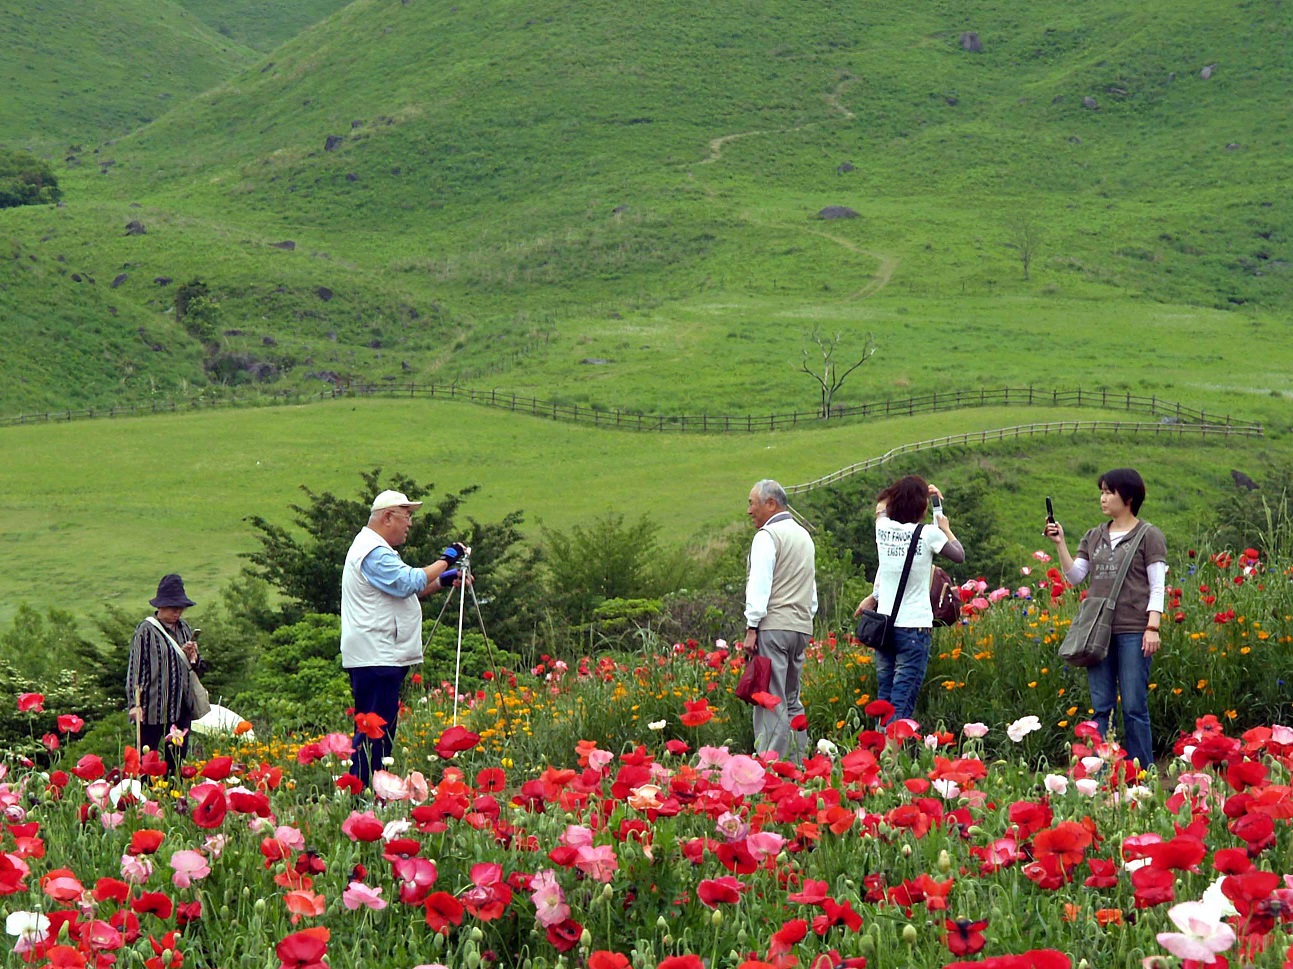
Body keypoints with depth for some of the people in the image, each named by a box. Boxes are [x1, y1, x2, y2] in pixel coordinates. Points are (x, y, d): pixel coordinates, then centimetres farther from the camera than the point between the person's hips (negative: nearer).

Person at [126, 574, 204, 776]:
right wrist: (134, 703, -14)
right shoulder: (146, 630, -6)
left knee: (177, 759, 8)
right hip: (153, 706, -6)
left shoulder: (185, 629, 12)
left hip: (181, 706, 6)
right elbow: (135, 668, -8)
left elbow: (199, 668, 19)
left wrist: (192, 657, -4)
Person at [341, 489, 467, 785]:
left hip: (380, 657, 11)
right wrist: (445, 561, -12)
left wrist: (444, 581, 16)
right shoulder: (372, 552, -13)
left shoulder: (374, 548, 22)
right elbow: (409, 582, -23)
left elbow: (404, 589, 28)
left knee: (374, 732, 10)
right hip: (375, 659, -11)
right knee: (375, 732, -12)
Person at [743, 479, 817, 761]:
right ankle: (798, 761, 11)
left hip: (773, 627, -9)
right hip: (802, 626, 9)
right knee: (791, 699, 13)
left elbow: (760, 585, -14)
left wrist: (752, 628, -14)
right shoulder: (803, 536, 20)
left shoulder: (767, 536, -7)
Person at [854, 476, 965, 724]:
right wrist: (945, 528, 21)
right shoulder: (929, 534, -10)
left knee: (883, 699, 11)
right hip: (914, 626, -5)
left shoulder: (883, 528, 2)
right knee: (902, 703, -7)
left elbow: (882, 504, 25)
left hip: (883, 625, 5)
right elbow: (959, 555, 6)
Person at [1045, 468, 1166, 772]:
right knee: (1101, 707, 5)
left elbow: (1157, 586, -3)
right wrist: (1060, 544, -1)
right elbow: (1075, 575, 10)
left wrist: (1153, 627, -12)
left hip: (1133, 632, -5)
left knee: (1134, 707, -4)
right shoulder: (1094, 537, 16)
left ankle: (1142, 773, 0)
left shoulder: (1149, 536, 1)